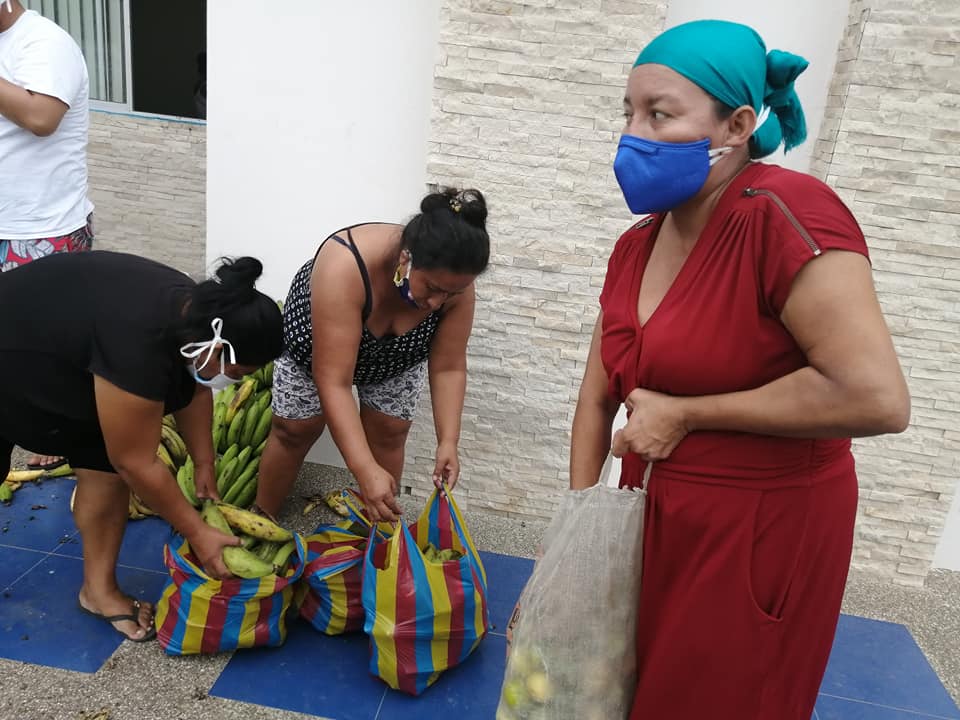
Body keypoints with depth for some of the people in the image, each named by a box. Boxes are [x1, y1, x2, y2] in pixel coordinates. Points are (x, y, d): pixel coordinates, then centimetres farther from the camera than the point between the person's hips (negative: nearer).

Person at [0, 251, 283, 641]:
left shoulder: (196, 313, -14)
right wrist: (197, 532, -21)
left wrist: (205, 466, 3)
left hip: (64, 365, 7)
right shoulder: (139, 343, -38)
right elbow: (136, 463, -29)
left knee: (105, 466, 2)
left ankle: (99, 588, 13)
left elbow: (194, 389, 3)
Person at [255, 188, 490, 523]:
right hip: (316, 341, -3)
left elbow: (448, 367, -19)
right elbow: (333, 383, -45)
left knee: (389, 432, 3)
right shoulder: (345, 266, -45)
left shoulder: (454, 283, -32)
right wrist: (366, 470, -50)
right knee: (295, 429, 5)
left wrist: (448, 441, -30)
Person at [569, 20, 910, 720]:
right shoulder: (635, 247, 1)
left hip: (761, 535, -7)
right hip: (652, 521, 7)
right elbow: (598, 399, 8)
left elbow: (878, 398, -29)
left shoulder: (783, 214, -22)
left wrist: (684, 414, -21)